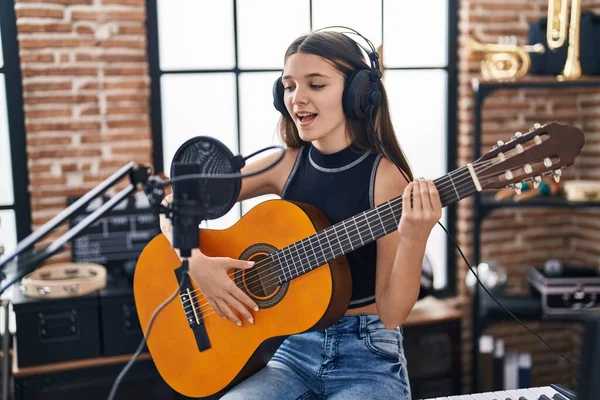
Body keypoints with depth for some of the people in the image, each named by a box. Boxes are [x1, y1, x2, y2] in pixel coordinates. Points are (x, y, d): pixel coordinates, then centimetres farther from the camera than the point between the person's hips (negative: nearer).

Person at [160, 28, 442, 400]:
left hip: (368, 357, -3)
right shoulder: (285, 164, -2)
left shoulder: (386, 177, -13)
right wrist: (196, 263, -13)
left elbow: (392, 314, -15)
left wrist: (413, 240, -30)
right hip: (295, 350, 3)